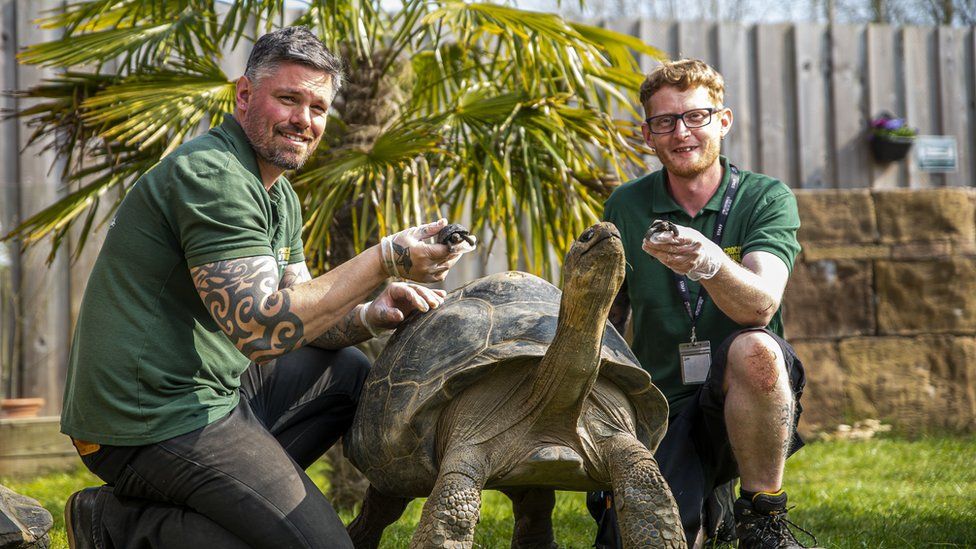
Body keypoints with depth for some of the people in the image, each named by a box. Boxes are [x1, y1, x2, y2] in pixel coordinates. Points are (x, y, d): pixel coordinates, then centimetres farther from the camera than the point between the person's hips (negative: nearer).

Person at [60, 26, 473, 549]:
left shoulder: (279, 196, 16)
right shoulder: (211, 174, -18)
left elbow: (300, 314, 16)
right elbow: (260, 328, -26)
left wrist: (371, 316, -5)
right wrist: (384, 260, -24)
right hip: (156, 423, -10)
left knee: (346, 373, 19)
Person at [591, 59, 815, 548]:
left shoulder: (766, 198, -4)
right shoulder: (626, 207, 4)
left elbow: (760, 306, -23)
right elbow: (607, 320, 14)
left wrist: (708, 262, -43)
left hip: (743, 399, -2)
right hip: (663, 410, 3)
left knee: (754, 349, -35)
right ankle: (707, 502, 19)